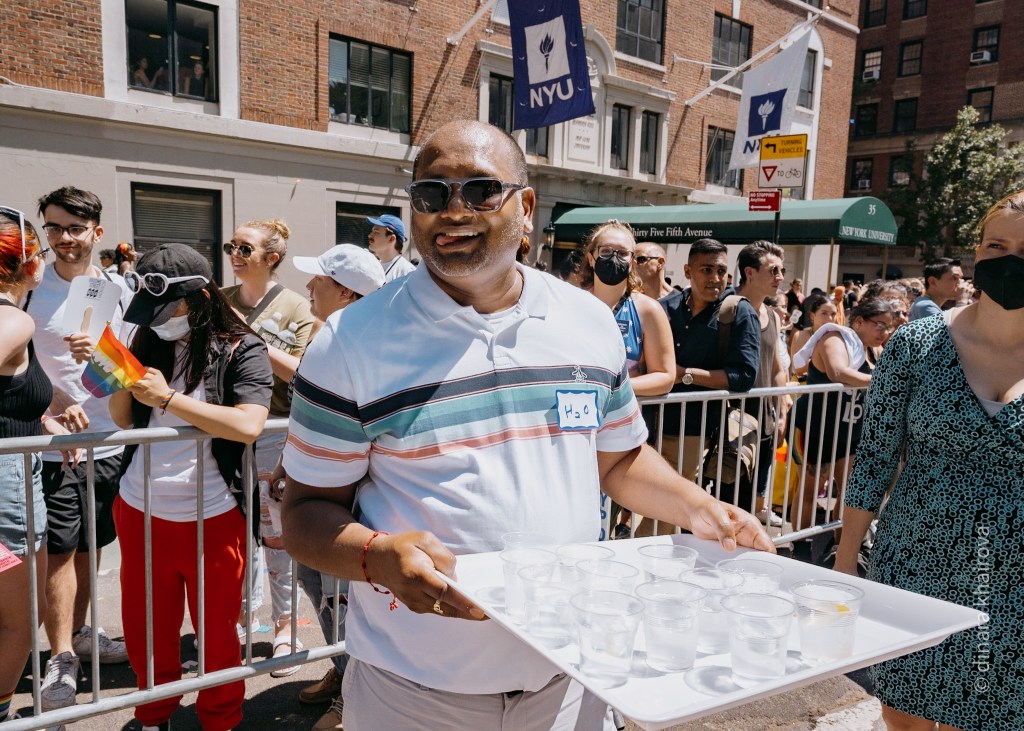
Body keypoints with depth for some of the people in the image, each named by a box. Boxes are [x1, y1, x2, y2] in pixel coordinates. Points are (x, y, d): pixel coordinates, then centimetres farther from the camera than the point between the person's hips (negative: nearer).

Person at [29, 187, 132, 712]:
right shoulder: (30, 287, -3)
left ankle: (78, 632, 33)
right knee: (59, 549, 1)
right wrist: (49, 408, -14)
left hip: (109, 442, 3)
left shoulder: (118, 289, 4)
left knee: (91, 545, 15)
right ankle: (62, 658, 14)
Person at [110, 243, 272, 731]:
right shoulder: (150, 341, 5)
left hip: (211, 518, -4)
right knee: (146, 631, 18)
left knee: (216, 632, 13)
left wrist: (168, 398, -22)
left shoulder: (242, 349, -11)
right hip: (140, 511, 5)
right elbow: (123, 420, 12)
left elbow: (248, 425, -26)